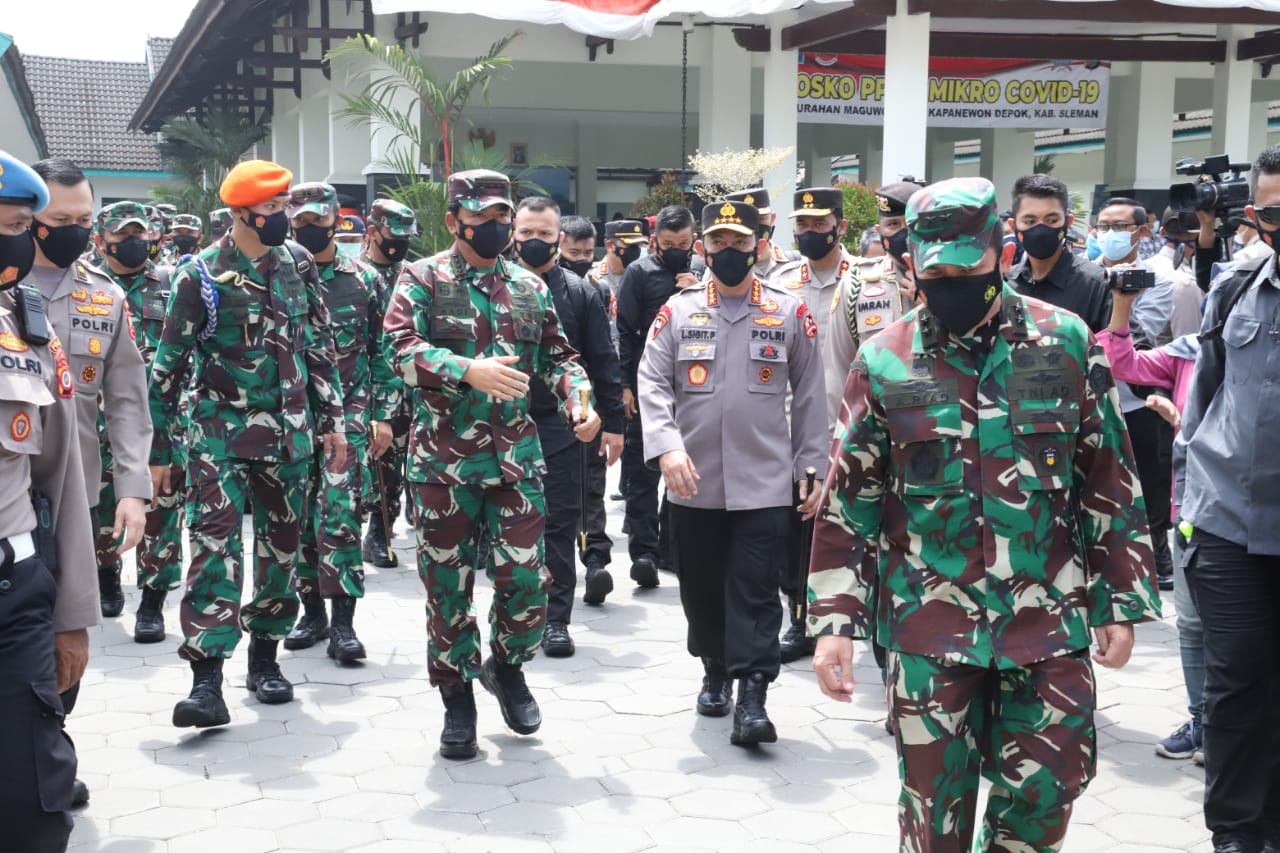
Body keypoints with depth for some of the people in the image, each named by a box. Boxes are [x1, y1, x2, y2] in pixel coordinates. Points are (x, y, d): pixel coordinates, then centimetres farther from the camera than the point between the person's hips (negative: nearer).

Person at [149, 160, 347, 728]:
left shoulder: (297, 263, 4)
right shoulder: (201, 276, -9)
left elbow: (319, 345, 12)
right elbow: (168, 366, -3)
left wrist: (332, 420, 9)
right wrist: (158, 448, -3)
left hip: (288, 431, 4)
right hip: (219, 430, -4)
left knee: (281, 543, 9)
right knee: (214, 542, -15)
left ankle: (265, 654, 25)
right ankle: (207, 678, -15)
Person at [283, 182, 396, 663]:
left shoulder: (365, 281, 5)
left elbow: (382, 351, 6)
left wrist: (383, 415, 1)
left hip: (348, 413, -2)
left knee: (340, 515, -11)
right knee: (300, 518, 7)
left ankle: (343, 623, -7)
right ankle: (312, 612, 20)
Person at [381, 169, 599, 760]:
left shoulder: (530, 287, 11)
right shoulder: (422, 279, -1)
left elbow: (558, 356, 17)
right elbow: (402, 350, -15)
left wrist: (578, 400, -4)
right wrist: (469, 371, -30)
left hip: (516, 458, 3)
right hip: (443, 461, -3)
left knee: (526, 578, 0)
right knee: (447, 584, 5)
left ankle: (507, 666, 28)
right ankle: (458, 699, 21)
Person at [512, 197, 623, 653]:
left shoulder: (580, 293, 4)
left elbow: (604, 363, 4)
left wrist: (612, 422, -1)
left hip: (561, 425, -1)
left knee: (561, 522, 2)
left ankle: (555, 619, 10)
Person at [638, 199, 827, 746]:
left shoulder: (791, 313, 3)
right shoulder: (677, 312, 3)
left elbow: (809, 397, 5)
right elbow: (652, 384, -3)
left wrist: (812, 469, 2)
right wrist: (666, 446, -18)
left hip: (764, 483, -2)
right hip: (693, 484, 2)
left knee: (756, 592, -4)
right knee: (701, 588, 13)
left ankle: (752, 698, -1)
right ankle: (715, 671, 34)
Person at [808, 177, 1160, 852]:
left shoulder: (1066, 343, 0)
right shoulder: (885, 362, 0)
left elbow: (1112, 482, 5)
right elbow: (848, 500, 2)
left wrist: (1122, 600, 4)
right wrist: (833, 620, -2)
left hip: (1049, 617, 1)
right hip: (929, 624, 0)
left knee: (1045, 792, 5)